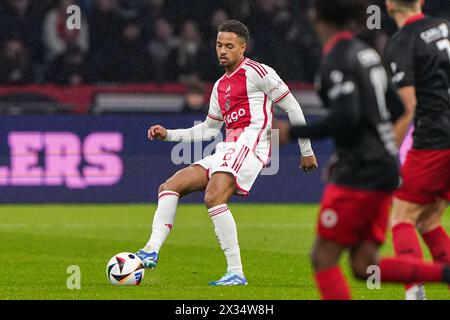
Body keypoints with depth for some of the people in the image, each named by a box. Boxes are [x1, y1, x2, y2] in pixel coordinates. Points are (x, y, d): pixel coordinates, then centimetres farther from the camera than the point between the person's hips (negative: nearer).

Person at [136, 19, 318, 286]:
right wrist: (169, 134, 24)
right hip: (228, 150, 9)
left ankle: (236, 273, -26)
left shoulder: (256, 72, -2)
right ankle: (152, 251, -14)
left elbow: (291, 106, -1)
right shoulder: (220, 86, 24)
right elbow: (209, 129, 32)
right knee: (170, 187, -1)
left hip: (249, 144, -9)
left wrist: (307, 151, 0)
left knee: (214, 197, -28)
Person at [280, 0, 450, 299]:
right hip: (384, 166, 9)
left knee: (324, 257, -2)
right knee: (365, 266, 8)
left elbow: (345, 117, -24)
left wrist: (294, 132, -13)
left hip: (361, 172, -9)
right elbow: (396, 109, 19)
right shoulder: (366, 52, 15)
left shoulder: (337, 59, -12)